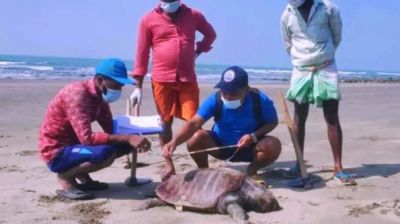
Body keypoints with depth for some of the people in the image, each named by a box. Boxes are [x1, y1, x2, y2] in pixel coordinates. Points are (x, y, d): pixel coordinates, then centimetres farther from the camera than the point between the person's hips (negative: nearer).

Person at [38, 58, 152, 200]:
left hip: (76, 144, 9)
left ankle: (82, 175, 7)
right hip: (57, 153, -9)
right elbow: (87, 138, -34)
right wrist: (127, 138, -35)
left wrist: (132, 138, -15)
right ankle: (65, 176, -8)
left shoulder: (100, 96, 2)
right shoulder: (76, 94, -25)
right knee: (105, 153, -33)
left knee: (126, 145, 1)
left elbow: (111, 129, 5)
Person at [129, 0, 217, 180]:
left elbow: (211, 34, 24)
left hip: (188, 79, 1)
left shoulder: (193, 15, 6)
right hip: (161, 79, 0)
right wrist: (138, 86, 0)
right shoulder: (148, 20, 1)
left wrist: (198, 51, 10)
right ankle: (169, 165, 16)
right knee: (165, 122, 6)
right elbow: (142, 53, 2)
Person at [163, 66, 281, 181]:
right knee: (195, 138, -28)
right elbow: (194, 123, -32)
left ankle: (252, 171, 3)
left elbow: (273, 122, -7)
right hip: (221, 146, 0)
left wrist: (254, 136, -26)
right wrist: (174, 141, -49)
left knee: (273, 145, -30)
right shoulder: (215, 100, -23)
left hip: (250, 148, 0)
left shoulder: (260, 101, -22)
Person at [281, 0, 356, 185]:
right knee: (299, 118, 3)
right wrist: (302, 59, 10)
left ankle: (338, 168, 1)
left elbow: (337, 36, 8)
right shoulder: (287, 15, 2)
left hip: (326, 69, -2)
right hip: (300, 71, 2)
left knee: (332, 118, -2)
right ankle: (299, 164, 12)